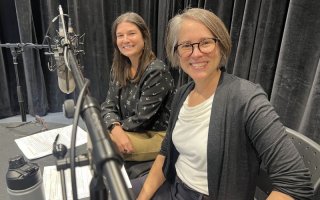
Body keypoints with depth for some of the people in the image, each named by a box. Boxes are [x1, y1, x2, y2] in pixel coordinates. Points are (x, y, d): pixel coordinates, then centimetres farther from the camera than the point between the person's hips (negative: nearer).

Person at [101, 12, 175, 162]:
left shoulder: (157, 71, -22)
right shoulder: (118, 68, 1)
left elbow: (141, 119, -22)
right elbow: (108, 105, -2)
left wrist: (116, 126, -9)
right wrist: (115, 128, -22)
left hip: (158, 136, -6)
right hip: (134, 132, 7)